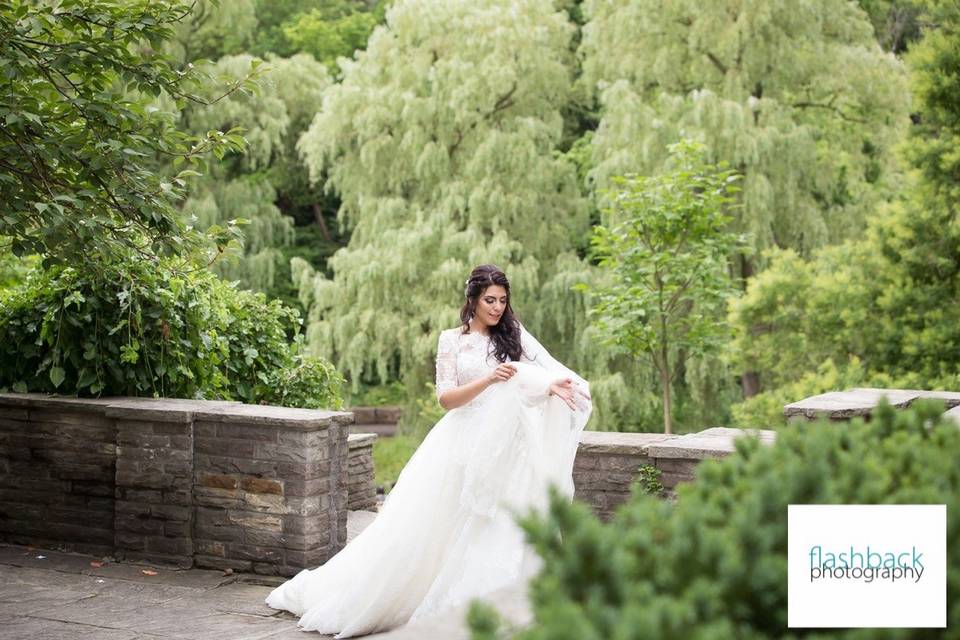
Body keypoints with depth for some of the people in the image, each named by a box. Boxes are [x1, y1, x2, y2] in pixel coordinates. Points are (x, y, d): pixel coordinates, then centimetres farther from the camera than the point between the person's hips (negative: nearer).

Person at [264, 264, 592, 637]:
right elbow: (445, 397, -5)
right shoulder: (452, 340, 5)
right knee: (422, 528, -1)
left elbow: (549, 369, -1)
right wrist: (487, 380, -20)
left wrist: (554, 385, -25)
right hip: (463, 445, -2)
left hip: (504, 450, 3)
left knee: (494, 532, -3)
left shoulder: (514, 338, 12)